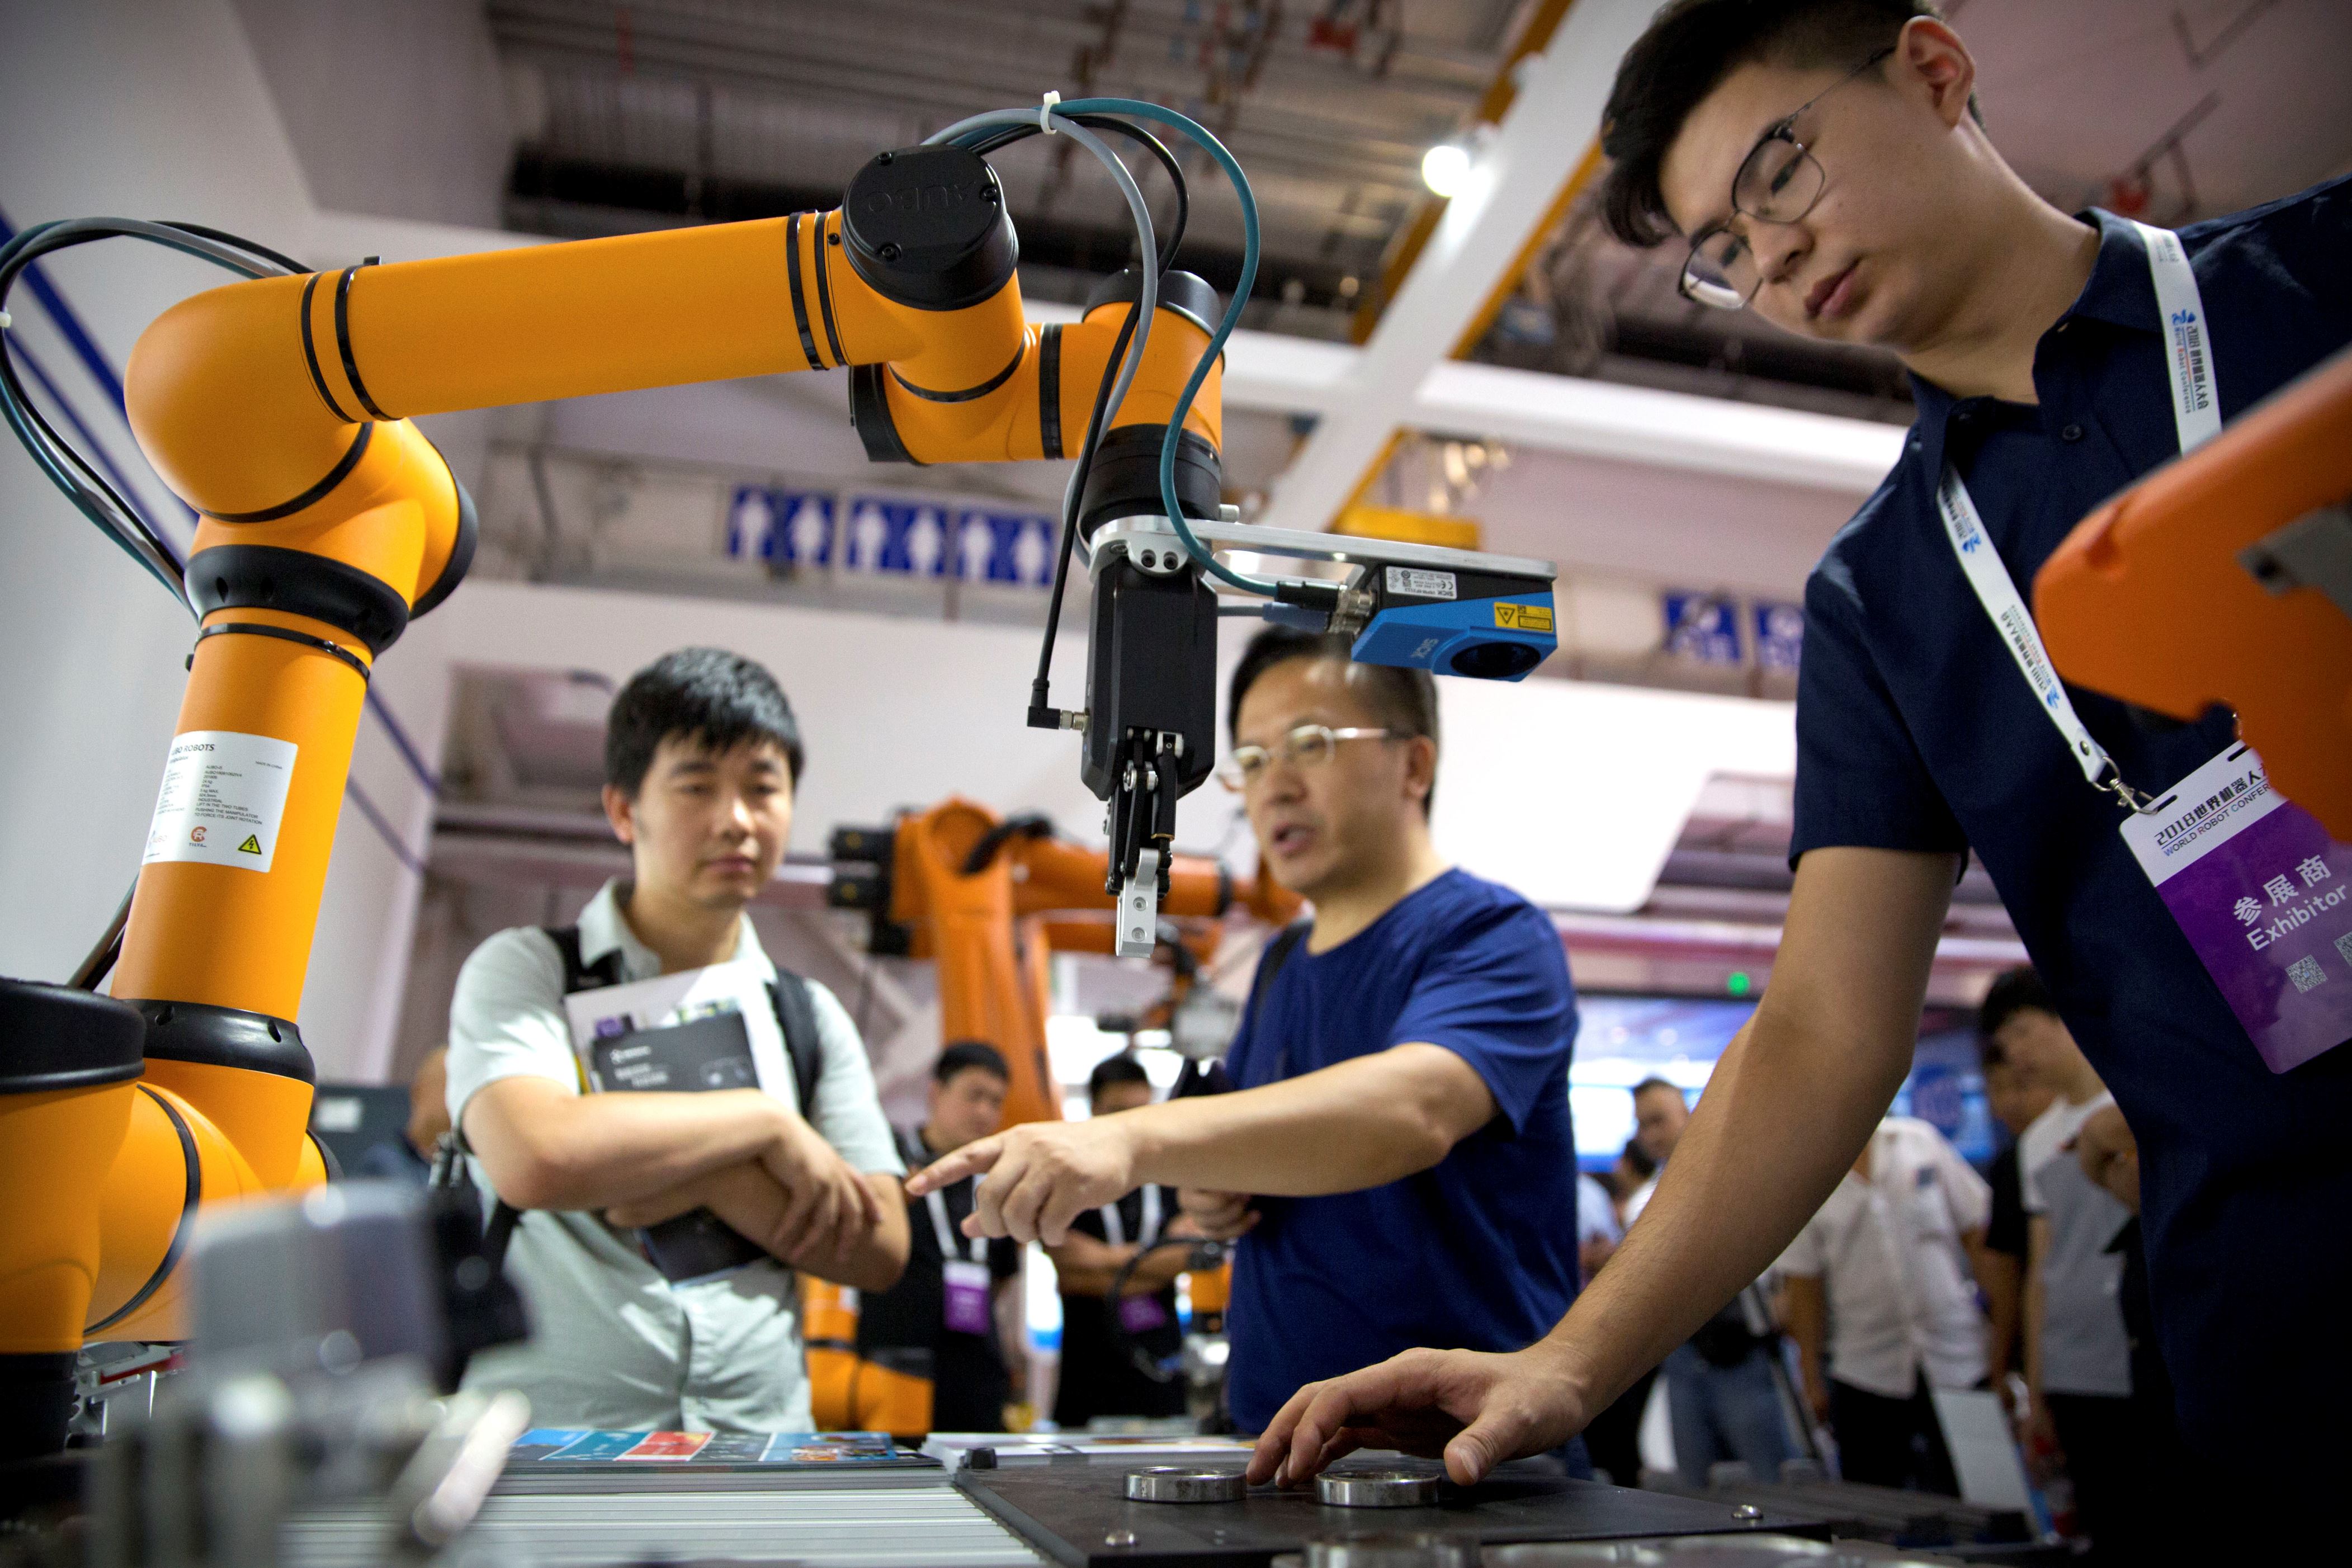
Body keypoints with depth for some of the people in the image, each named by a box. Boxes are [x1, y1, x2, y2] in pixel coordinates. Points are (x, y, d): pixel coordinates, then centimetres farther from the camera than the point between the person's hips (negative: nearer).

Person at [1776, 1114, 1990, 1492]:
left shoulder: (1920, 1141, 1)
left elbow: (1977, 1229, 5)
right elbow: (1804, 1283, 1)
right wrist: (1813, 1379, 2)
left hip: (1957, 1363, 1)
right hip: (1866, 1378, 0)